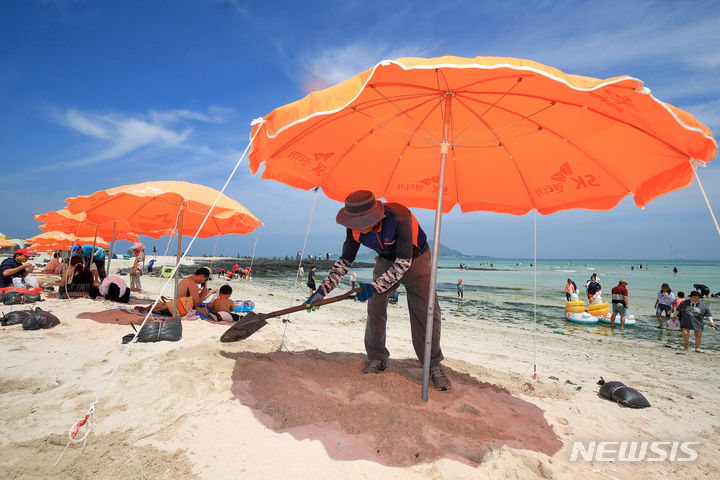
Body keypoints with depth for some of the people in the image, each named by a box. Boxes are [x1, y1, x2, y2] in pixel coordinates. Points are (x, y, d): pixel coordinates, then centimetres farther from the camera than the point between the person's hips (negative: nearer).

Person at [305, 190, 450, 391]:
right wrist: (322, 290, -13)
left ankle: (434, 366, 10)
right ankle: (377, 359, 15)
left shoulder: (400, 218, -38)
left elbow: (404, 263, -31)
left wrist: (375, 287, -32)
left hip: (415, 260, -4)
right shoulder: (355, 229, -21)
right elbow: (344, 262, -8)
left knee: (427, 312, -7)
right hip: (386, 262, 4)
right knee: (375, 308, -4)